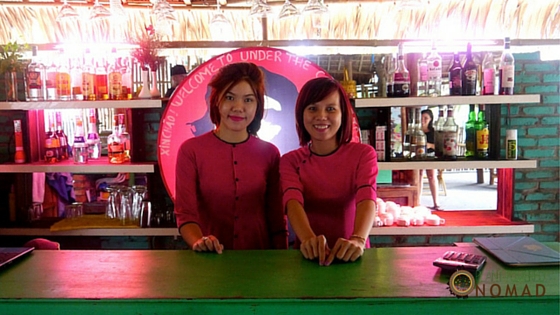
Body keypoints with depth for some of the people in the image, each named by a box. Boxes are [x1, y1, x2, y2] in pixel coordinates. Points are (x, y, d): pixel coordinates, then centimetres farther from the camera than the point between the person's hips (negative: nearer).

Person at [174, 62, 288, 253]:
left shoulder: (269, 153, 5)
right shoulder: (191, 150, -1)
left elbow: (277, 221, 7)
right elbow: (185, 212, -6)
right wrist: (198, 241, -24)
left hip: (259, 259, 1)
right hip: (210, 259, -1)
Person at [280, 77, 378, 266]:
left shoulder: (363, 154, 2)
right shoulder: (290, 161, 4)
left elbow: (367, 199, -15)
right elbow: (293, 202, -13)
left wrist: (358, 240, -34)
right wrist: (309, 239, -33)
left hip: (350, 256, 0)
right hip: (310, 257, 1)